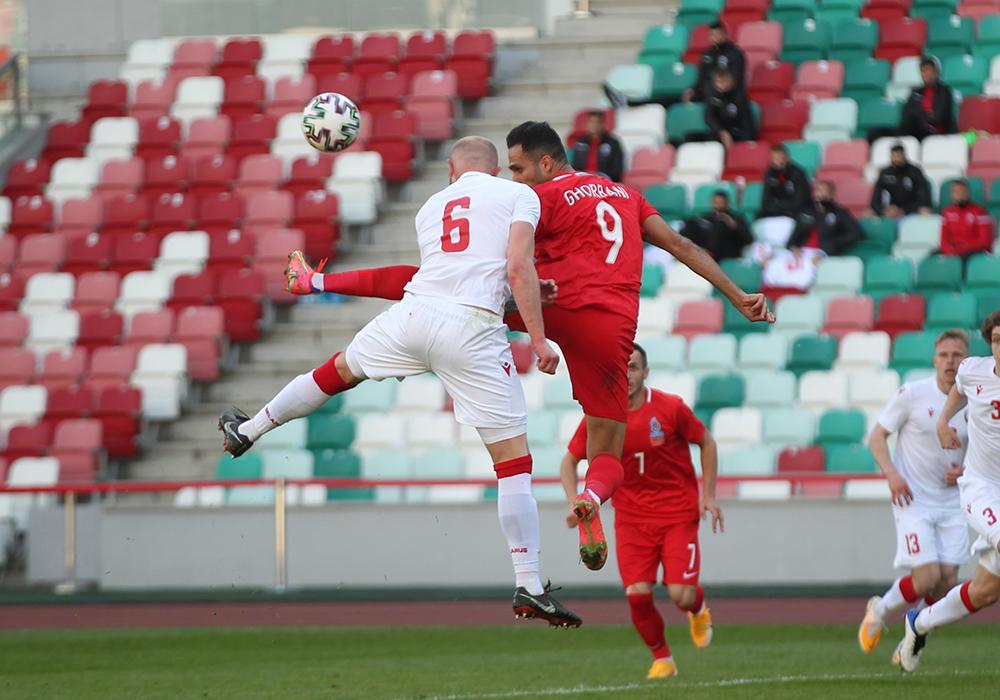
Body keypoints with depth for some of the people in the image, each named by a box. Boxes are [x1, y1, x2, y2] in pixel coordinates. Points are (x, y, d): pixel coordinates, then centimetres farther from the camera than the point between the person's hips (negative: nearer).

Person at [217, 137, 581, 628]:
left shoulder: (431, 208, 24)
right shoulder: (519, 195, 9)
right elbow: (518, 269, -4)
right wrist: (539, 340, -1)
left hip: (414, 313, 4)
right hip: (473, 332, -4)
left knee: (341, 369, 32)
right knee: (513, 458, 1)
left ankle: (248, 429, 49)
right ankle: (529, 587, -2)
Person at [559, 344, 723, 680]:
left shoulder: (670, 408, -11)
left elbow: (706, 442, 4)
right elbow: (570, 461, 6)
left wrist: (708, 496, 0)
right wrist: (575, 502, -11)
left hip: (678, 514, -2)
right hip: (631, 518, 2)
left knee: (681, 594, -12)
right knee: (638, 595, -13)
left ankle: (699, 610, 28)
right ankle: (662, 659, 13)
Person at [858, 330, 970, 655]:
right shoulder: (912, 394, -8)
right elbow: (877, 437, -2)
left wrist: (964, 471, -5)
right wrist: (892, 474, -18)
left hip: (951, 504, 4)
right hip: (913, 501, -4)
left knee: (947, 581, -4)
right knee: (927, 577, -16)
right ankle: (878, 611, 13)